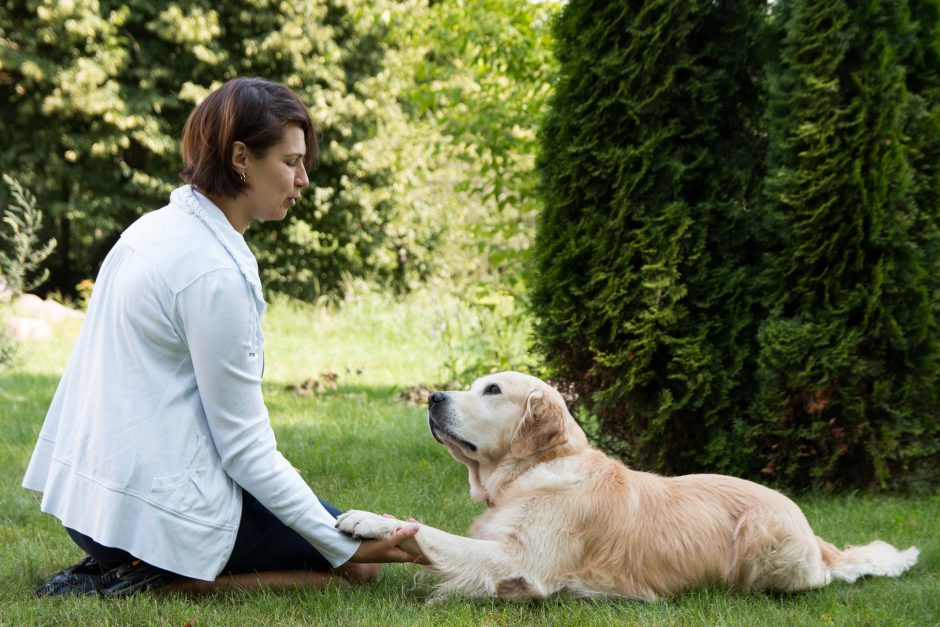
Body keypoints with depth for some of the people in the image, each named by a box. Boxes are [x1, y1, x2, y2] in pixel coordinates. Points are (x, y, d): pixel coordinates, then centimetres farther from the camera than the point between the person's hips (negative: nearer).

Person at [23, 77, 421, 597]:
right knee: (356, 565, 5)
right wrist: (346, 548, -13)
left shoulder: (157, 226, 8)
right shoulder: (214, 273, -20)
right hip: (155, 508, -9)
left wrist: (266, 465, 20)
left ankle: (123, 566, 10)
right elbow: (243, 446, -17)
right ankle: (162, 579, -7)